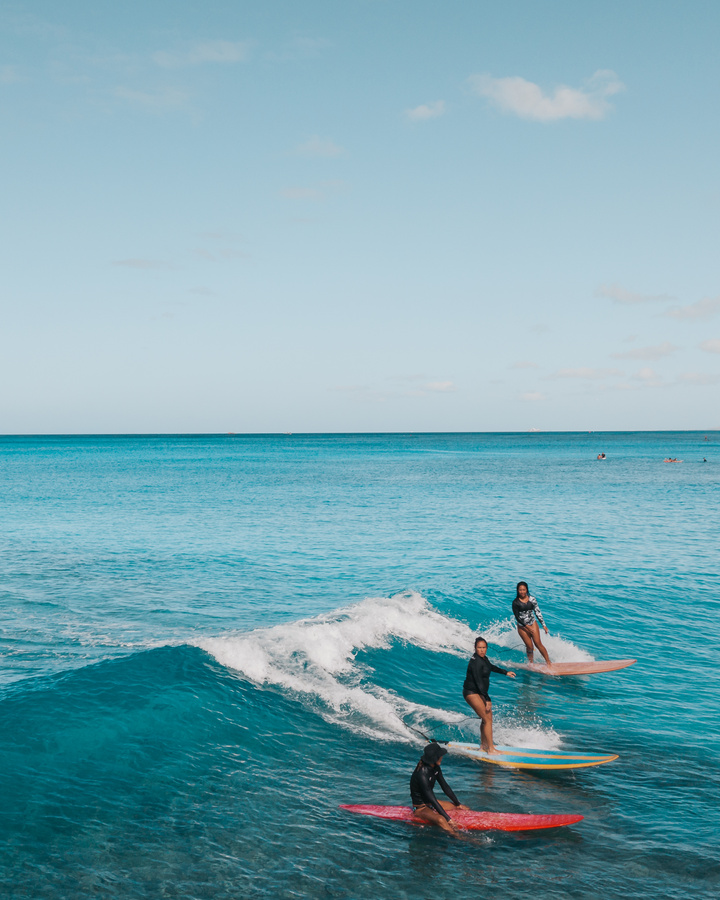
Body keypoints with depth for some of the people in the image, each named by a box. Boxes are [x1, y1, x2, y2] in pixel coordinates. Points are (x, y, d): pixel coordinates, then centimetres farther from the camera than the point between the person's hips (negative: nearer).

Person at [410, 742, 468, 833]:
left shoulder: (435, 768, -2)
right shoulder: (422, 774, -29)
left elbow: (445, 786, 10)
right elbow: (431, 798, -30)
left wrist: (458, 804, 13)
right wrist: (448, 819, -30)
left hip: (431, 802, 11)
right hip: (420, 808, -11)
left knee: (465, 809, 8)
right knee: (440, 820, -38)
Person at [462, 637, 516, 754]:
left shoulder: (483, 658, 6)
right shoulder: (476, 662, -24)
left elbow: (491, 667, 28)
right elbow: (479, 682, -26)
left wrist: (505, 672, 40)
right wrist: (487, 700, -25)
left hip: (479, 692, 10)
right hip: (471, 693, -10)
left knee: (488, 717, 15)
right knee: (487, 719, -12)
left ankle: (484, 744, 28)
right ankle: (491, 749, -9)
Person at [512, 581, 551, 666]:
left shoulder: (532, 599, 0)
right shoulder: (515, 602, -8)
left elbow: (538, 612, 5)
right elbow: (517, 617, -10)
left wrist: (544, 625, 4)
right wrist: (527, 627, -15)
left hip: (533, 624, 1)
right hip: (522, 627, -1)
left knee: (538, 643, -10)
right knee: (529, 646, -3)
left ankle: (548, 662, -7)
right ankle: (531, 663, 17)